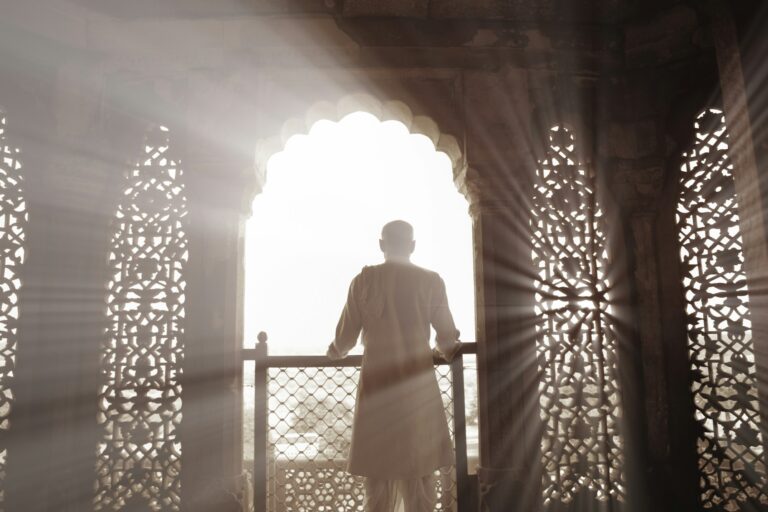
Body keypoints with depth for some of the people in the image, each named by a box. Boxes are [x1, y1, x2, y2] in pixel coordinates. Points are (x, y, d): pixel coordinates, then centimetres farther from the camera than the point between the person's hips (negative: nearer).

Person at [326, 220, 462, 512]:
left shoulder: (363, 280, -1)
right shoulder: (430, 281, -2)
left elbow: (345, 338, 1)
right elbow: (447, 338, 2)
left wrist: (335, 352, 23)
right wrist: (446, 351, 25)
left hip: (377, 384, 1)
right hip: (417, 386, 0)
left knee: (378, 472, 11)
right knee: (419, 472, 10)